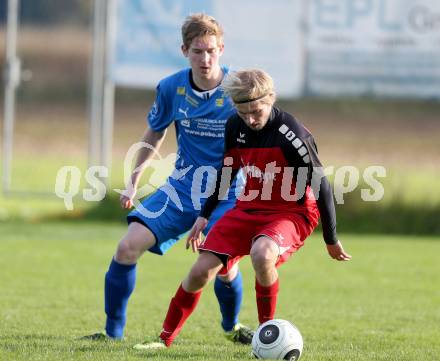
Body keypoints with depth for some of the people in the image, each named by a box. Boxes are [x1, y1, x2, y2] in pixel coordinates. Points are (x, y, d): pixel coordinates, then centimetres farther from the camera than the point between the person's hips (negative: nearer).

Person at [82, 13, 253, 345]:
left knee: (225, 269, -17)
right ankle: (113, 331, 2)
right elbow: (154, 134, 13)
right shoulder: (171, 88, -5)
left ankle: (231, 326, 18)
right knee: (128, 247, -13)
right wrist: (133, 183, 11)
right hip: (182, 189, 3)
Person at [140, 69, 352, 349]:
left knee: (262, 254, -38)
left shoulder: (292, 136, -23)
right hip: (248, 209, 6)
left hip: (292, 213, -6)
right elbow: (228, 170, 15)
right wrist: (205, 215, 15)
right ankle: (165, 340, 14)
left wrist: (331, 240, -6)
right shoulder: (236, 127, -3)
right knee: (201, 271, -5)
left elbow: (321, 186, -14)